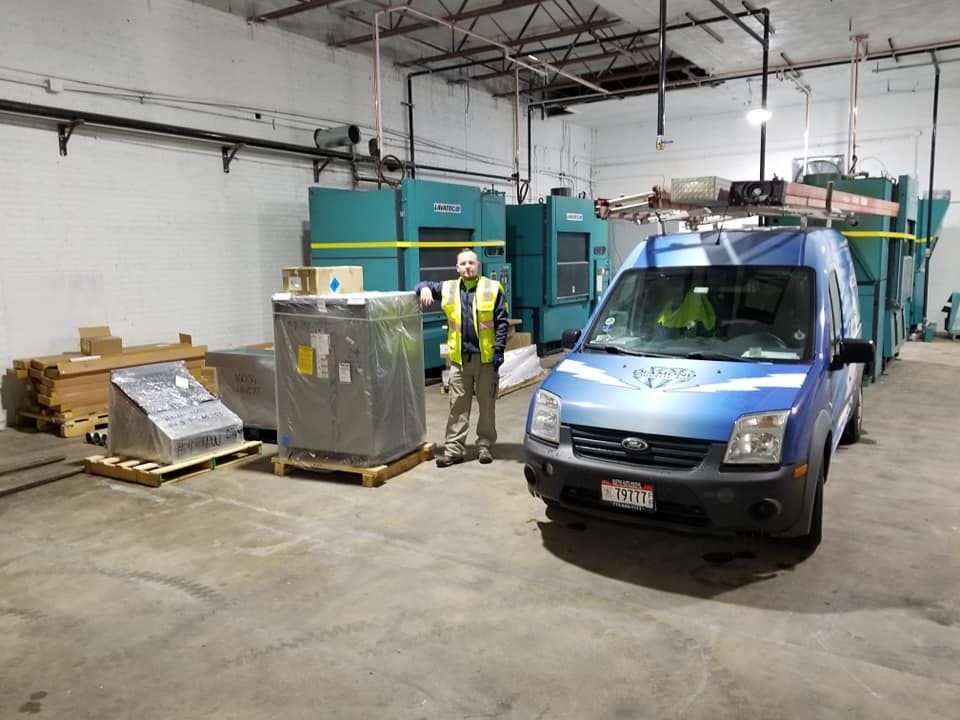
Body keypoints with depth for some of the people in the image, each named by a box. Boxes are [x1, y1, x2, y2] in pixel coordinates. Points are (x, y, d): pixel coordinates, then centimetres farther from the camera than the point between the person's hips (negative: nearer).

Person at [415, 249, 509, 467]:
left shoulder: (492, 288, -1)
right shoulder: (448, 288, 7)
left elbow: (502, 322, -2)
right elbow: (426, 285, 19)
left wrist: (499, 350, -10)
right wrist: (424, 288, -6)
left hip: (486, 357, -2)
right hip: (459, 358, 2)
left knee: (487, 405, 8)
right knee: (458, 406, 5)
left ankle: (485, 446, 19)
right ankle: (453, 449, 11)